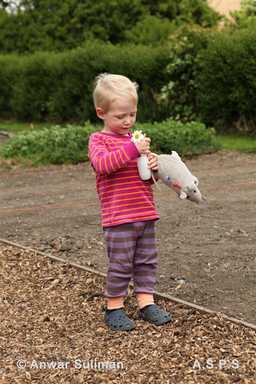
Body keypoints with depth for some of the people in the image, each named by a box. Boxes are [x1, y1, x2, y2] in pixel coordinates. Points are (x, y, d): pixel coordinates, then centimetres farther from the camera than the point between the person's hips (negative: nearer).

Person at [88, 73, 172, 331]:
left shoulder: (136, 138, 17)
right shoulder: (98, 140, -4)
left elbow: (147, 173, 24)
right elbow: (102, 164, -24)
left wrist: (154, 164, 0)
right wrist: (132, 150, -31)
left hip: (145, 213, 7)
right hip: (119, 218, -7)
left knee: (146, 261, 11)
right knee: (121, 264, -2)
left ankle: (146, 302, 21)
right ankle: (114, 308, 12)